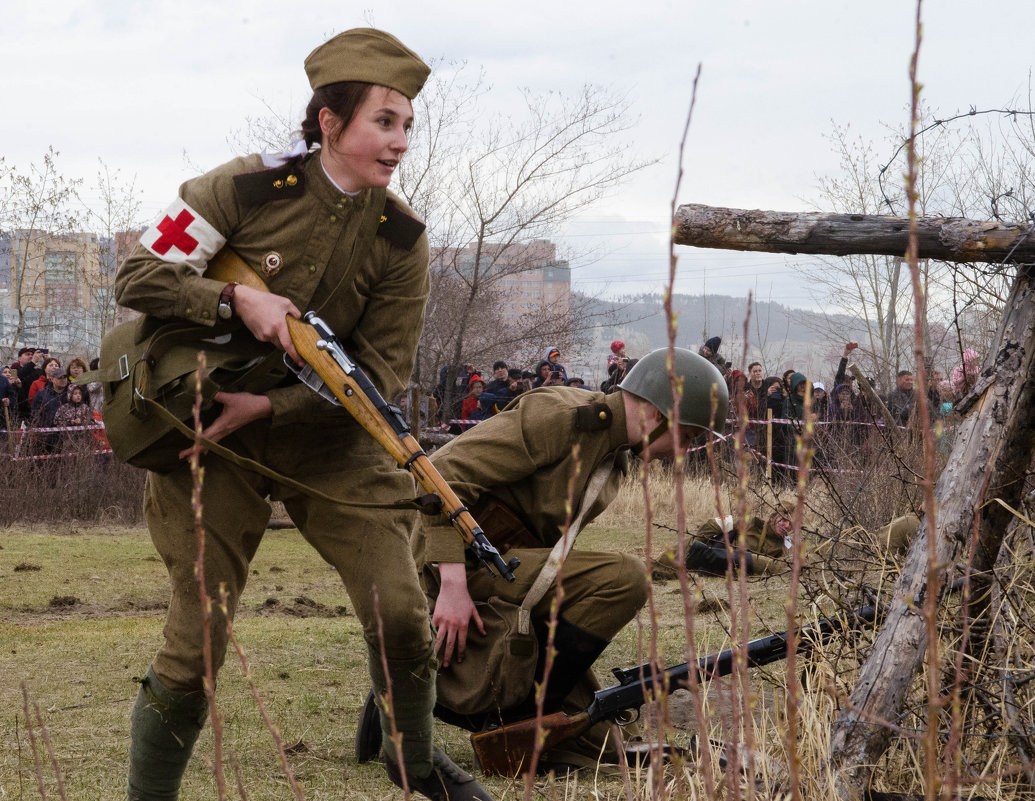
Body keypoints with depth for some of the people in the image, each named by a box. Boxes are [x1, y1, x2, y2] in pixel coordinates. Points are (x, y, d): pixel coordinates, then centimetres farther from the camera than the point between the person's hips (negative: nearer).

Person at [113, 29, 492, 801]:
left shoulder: (401, 240, -7)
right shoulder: (247, 189, -13)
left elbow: (380, 374, -7)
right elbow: (139, 276, -11)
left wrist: (268, 405, -18)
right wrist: (239, 299, -26)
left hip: (329, 436, 2)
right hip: (213, 431, -2)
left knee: (400, 609, -5)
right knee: (197, 637, -4)